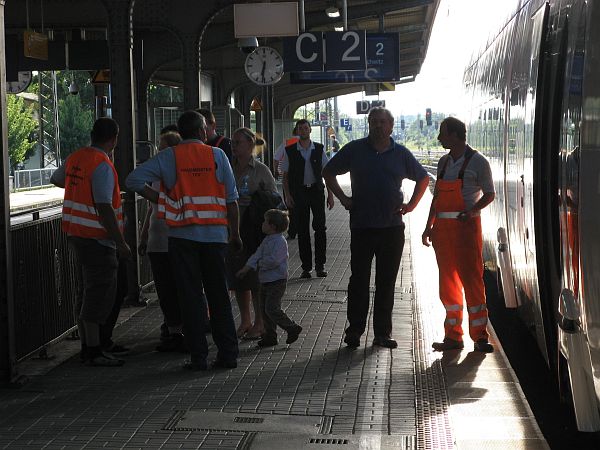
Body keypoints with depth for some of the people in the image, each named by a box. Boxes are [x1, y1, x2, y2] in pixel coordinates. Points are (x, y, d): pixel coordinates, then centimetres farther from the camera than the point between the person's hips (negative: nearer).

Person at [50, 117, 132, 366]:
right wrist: (121, 242, -20)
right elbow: (104, 209, -23)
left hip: (76, 234, 9)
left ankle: (87, 347, 21)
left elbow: (56, 179, 29)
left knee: (87, 292, 15)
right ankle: (94, 352, -4)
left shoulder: (75, 157, 8)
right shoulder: (102, 165, -18)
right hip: (97, 238, -9)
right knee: (100, 293, -5)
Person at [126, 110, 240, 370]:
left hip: (182, 234, -1)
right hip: (215, 234, 1)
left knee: (190, 296, 5)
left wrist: (160, 200, 2)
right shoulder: (217, 155, 2)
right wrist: (234, 233, 10)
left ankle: (198, 356, 6)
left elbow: (134, 180, -7)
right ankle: (228, 354, 11)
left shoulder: (168, 157, 1)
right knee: (218, 295, 10)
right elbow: (231, 198, 2)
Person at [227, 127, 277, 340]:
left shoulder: (261, 170, -5)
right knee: (237, 276, 9)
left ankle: (259, 323, 9)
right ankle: (245, 321, 20)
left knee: (255, 277, -2)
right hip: (233, 228, 5)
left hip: (254, 229, -5)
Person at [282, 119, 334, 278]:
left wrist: (330, 194, 3)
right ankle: (306, 266, 8)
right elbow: (285, 175, 5)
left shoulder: (319, 149, 5)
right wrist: (287, 196, -4)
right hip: (299, 192, 0)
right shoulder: (290, 151, 3)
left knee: (320, 227, -4)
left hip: (317, 190, 0)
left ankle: (320, 265, 4)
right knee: (302, 230, 2)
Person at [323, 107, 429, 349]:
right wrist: (343, 199, 2)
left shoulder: (401, 154, 7)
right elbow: (328, 172, 11)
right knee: (359, 279, 0)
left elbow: (423, 178, 20)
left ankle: (382, 332, 13)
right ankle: (354, 330, 9)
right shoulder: (355, 149, 2)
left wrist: (410, 205, 8)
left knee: (387, 282, 6)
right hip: (362, 226, -2)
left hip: (393, 227, 2)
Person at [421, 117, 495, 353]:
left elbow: (489, 194, 1)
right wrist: (429, 226, 15)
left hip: (466, 226, -6)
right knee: (448, 281, 8)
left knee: (472, 279, -7)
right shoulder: (444, 162, 14)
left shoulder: (477, 161, -4)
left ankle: (479, 336, -1)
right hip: (443, 227, 6)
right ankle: (453, 336, 14)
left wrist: (473, 210, -17)